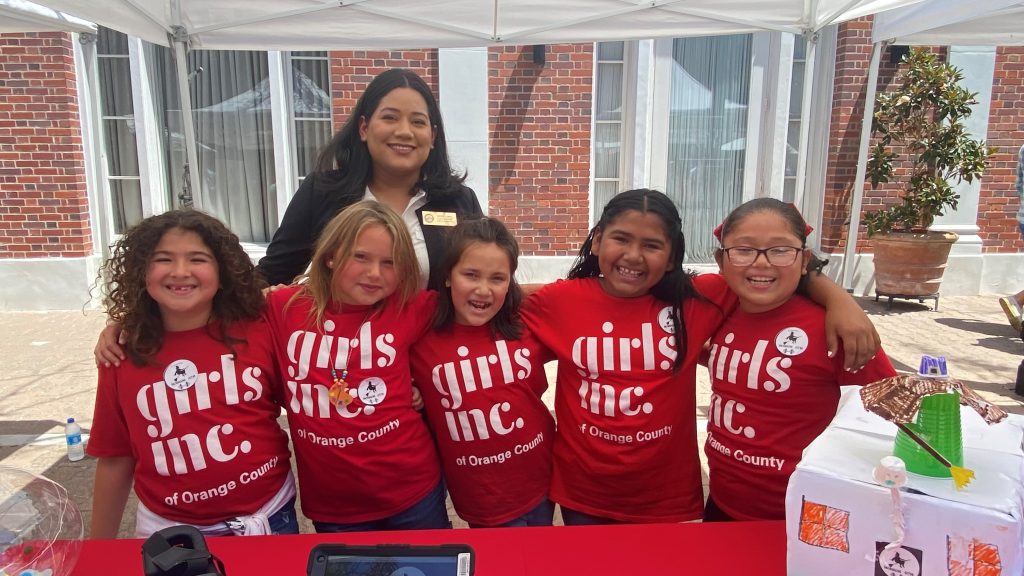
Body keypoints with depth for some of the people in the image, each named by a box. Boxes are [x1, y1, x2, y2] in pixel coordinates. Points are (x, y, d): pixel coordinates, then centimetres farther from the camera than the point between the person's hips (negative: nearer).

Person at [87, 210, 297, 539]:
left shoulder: (259, 334, -10)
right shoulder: (124, 354, -4)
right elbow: (115, 460, 3)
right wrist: (99, 548, 8)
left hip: (266, 520, -1)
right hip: (167, 531, 1)